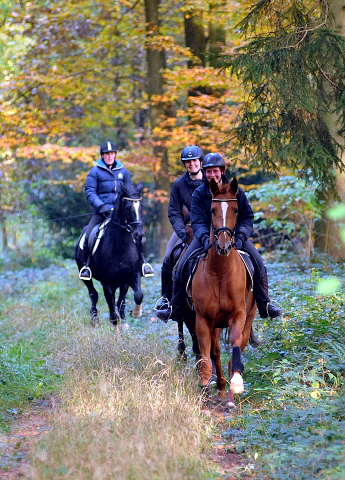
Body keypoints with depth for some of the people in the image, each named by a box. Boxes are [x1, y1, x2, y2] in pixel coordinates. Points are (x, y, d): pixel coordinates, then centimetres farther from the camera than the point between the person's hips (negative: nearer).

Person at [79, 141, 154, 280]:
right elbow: (90, 192, -3)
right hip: (102, 212, -2)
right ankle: (87, 266, -1)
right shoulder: (95, 171, 3)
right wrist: (101, 206, -17)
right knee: (88, 236, -17)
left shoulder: (123, 171, 13)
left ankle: (142, 263, -1)